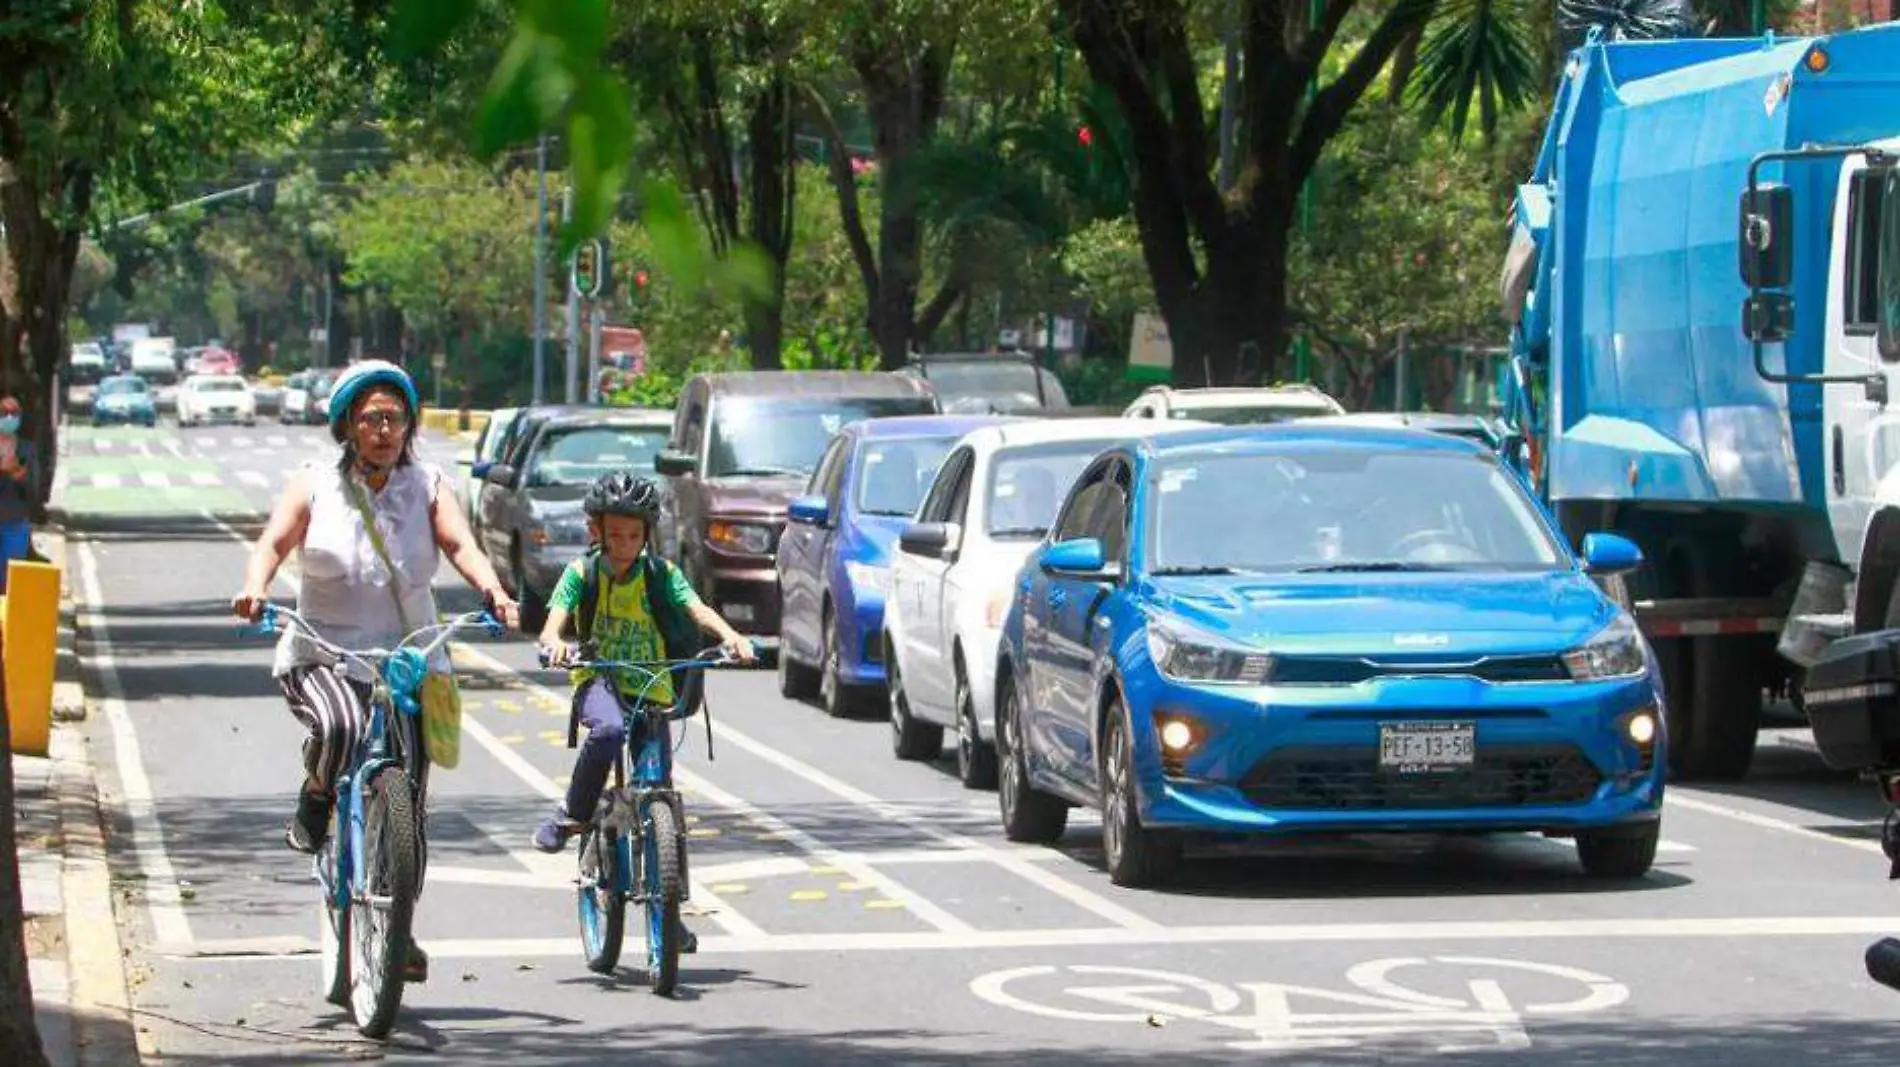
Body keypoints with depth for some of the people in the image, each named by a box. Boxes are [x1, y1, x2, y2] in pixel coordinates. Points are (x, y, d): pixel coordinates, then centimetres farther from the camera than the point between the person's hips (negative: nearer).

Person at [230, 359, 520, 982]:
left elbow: (460, 544, -9)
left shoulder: (427, 486, 5)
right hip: (323, 655, -2)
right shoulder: (315, 486, 2)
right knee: (340, 727, -35)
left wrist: (492, 590, -30)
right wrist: (257, 585, -32)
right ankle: (313, 810, -3)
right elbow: (275, 541, -10)